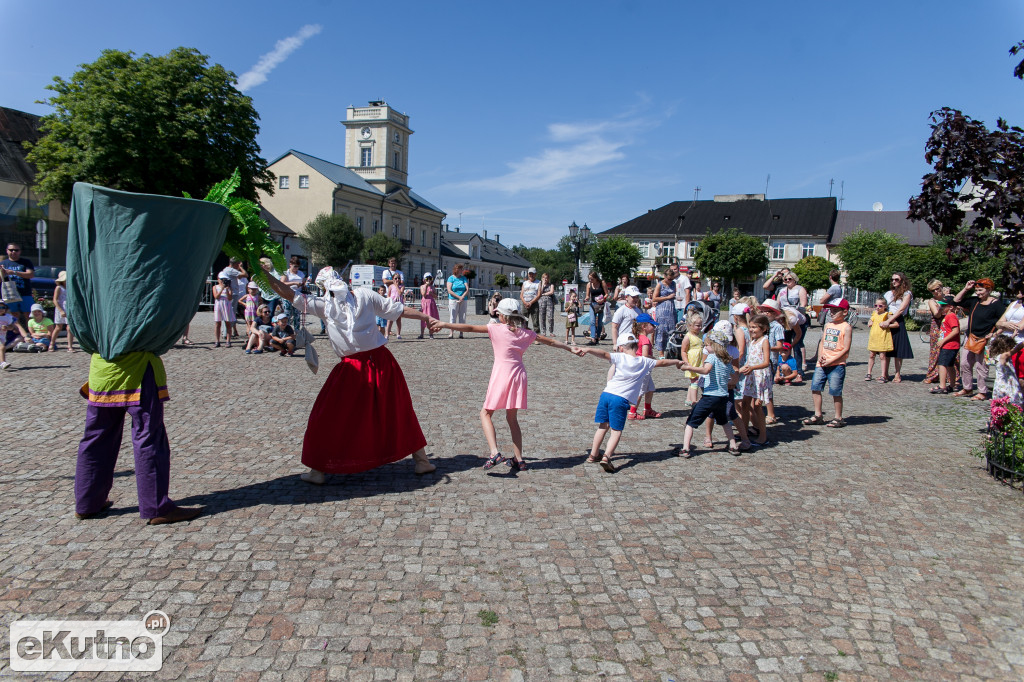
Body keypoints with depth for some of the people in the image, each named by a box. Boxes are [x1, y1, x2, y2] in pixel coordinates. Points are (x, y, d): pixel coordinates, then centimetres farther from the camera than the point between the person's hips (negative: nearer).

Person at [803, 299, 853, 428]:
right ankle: (818, 416, 15)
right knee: (815, 388, 5)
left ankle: (839, 418, 12)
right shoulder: (827, 325, 14)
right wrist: (820, 355, -2)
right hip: (822, 364, 6)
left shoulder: (846, 327, -7)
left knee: (835, 392, -3)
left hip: (837, 365, -6)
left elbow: (846, 349, -12)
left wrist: (831, 360, -16)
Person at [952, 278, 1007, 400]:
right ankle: (967, 389, 22)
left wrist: (994, 334, -17)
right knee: (965, 364, 10)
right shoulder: (974, 301, 8)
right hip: (971, 338, 7)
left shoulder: (997, 304, -9)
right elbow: (957, 300, 16)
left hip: (985, 340, -7)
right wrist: (966, 288, 6)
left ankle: (983, 392, 6)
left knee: (981, 366, -4)